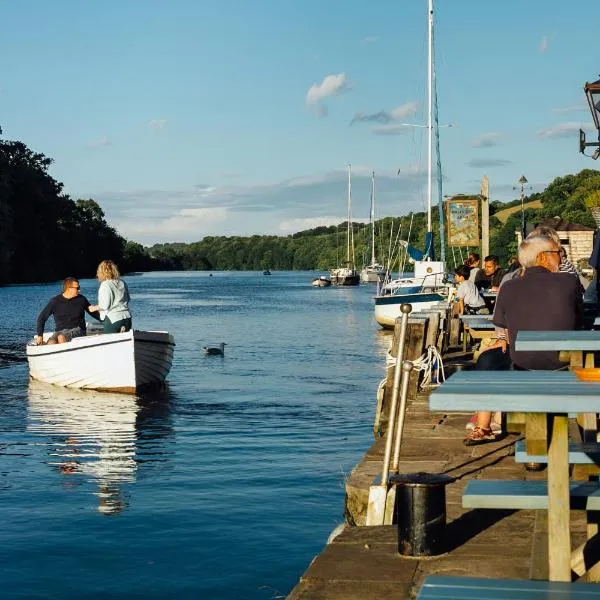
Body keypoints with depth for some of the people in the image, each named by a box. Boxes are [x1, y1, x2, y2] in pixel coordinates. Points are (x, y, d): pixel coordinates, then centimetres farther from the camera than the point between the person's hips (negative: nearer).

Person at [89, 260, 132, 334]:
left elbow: (104, 306, -13)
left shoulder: (105, 285, -11)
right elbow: (127, 299, 18)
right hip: (127, 318, 6)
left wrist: (94, 308, 4)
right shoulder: (122, 283, 8)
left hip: (113, 319, -6)